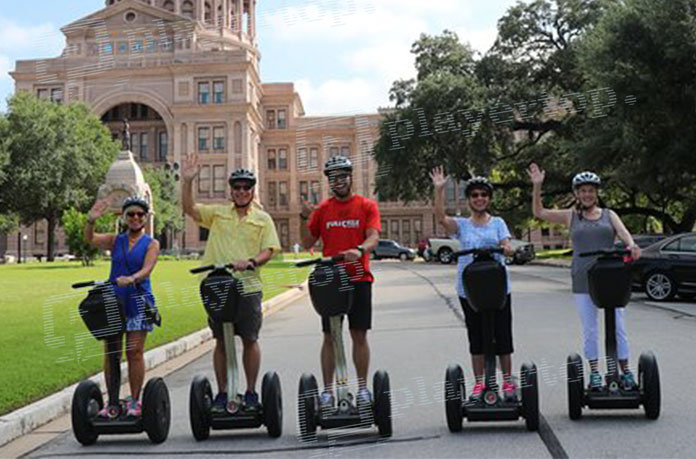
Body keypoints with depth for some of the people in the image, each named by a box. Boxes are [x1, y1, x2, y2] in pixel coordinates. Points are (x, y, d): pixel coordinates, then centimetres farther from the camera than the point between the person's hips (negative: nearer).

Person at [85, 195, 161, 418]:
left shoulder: (151, 244, 3)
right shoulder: (115, 240, 10)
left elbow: (147, 269, -13)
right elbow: (90, 239, -8)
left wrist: (131, 279, -34)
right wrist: (91, 220, -29)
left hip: (137, 301, -2)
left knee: (134, 352, -2)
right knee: (110, 353, 3)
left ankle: (135, 401, 7)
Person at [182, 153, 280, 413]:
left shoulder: (262, 219, 6)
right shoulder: (217, 213, 10)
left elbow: (269, 250, 0)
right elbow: (189, 209, 2)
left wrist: (251, 262, -19)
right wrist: (187, 182, -10)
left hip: (248, 287, -1)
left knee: (250, 340, 4)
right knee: (221, 341, 7)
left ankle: (251, 393, 16)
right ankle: (222, 393, 17)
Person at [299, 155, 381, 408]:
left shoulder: (367, 206, 4)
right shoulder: (322, 209, 10)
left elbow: (373, 237, -9)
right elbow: (307, 243, 11)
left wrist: (360, 249, -30)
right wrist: (304, 218, -5)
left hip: (358, 278, -1)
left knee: (359, 335, 4)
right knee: (329, 336, 4)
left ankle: (362, 387, 14)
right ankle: (327, 390, 10)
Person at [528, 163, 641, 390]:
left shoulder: (609, 215, 11)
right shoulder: (571, 216, 9)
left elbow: (622, 231, -6)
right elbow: (539, 212, 4)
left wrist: (631, 245, -28)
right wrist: (537, 186, -8)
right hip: (583, 280, 0)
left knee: (618, 326, 3)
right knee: (589, 329, 5)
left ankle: (625, 371, 13)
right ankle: (594, 373, 15)